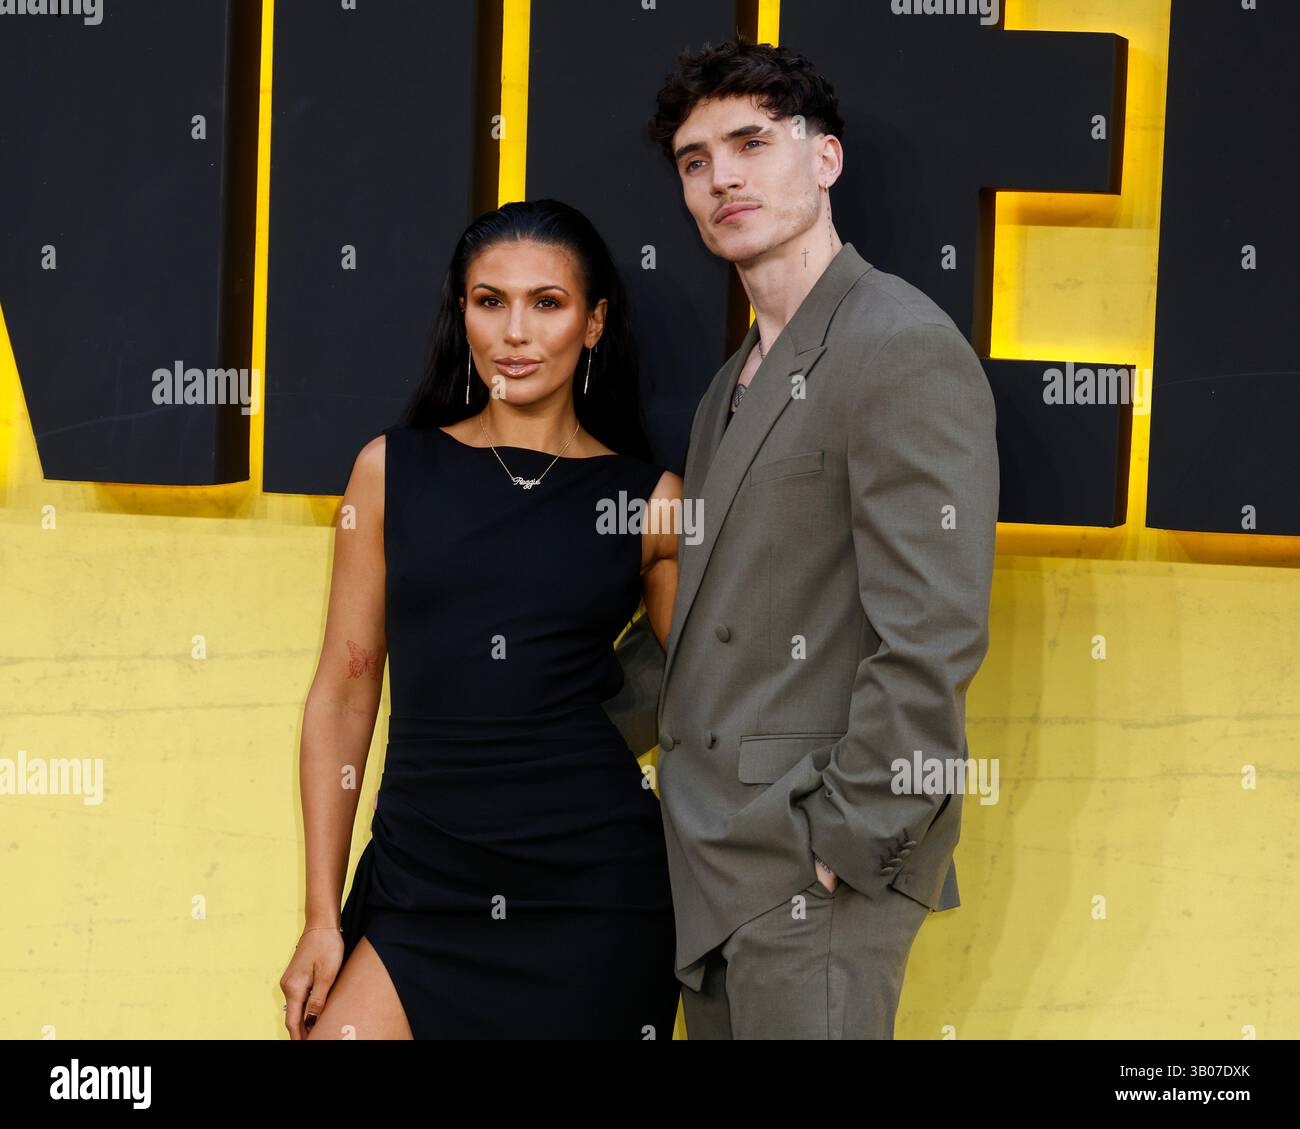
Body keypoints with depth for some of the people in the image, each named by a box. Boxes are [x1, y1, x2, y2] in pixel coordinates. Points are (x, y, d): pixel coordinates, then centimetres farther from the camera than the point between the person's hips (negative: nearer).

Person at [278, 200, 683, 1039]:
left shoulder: (653, 502, 3)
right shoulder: (394, 469, 4)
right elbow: (344, 692, 5)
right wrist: (323, 918, 3)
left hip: (594, 888, -1)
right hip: (422, 882, 1)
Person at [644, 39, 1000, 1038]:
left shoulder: (903, 347, -13)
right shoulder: (739, 379, 18)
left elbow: (934, 639, -19)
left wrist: (842, 843, -19)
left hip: (817, 875, -9)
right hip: (721, 861, 9)